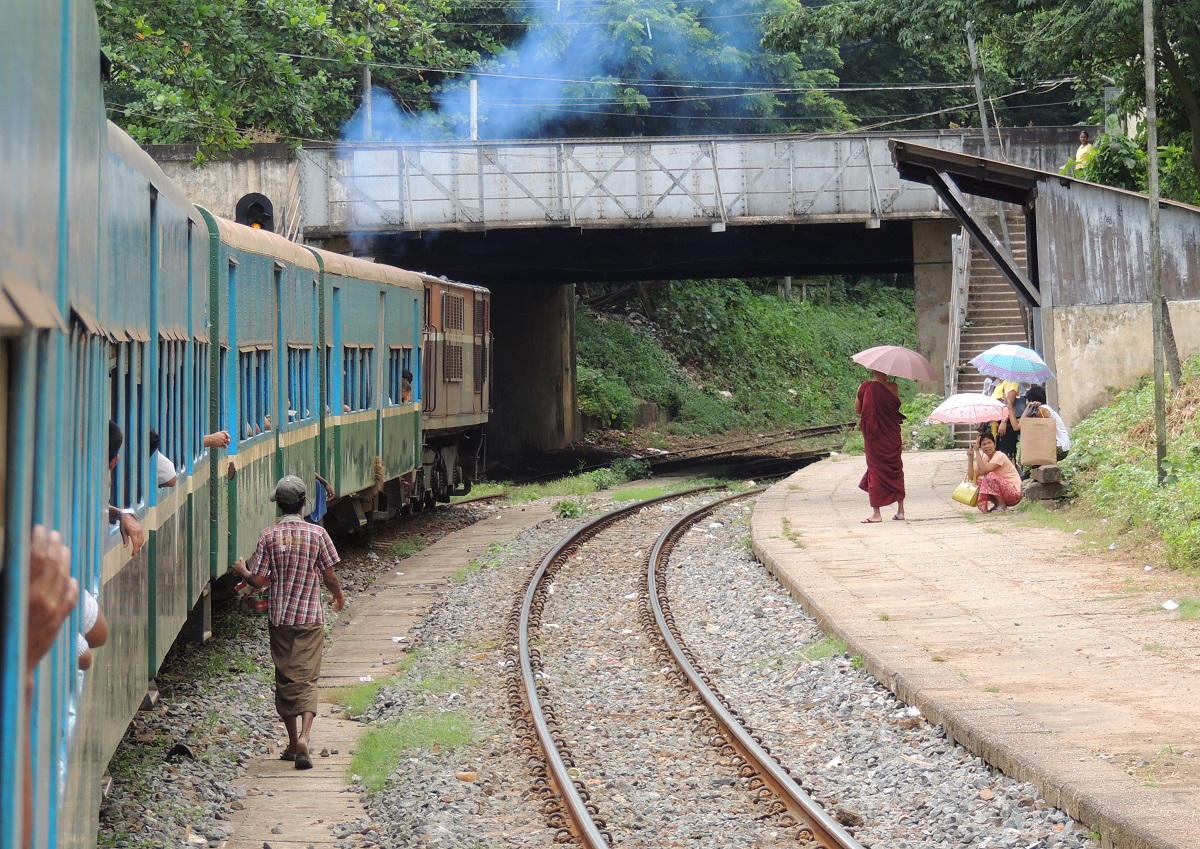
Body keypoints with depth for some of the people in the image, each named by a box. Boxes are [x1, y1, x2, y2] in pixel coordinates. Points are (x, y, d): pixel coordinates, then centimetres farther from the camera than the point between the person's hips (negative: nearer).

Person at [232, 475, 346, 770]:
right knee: (307, 679, -1)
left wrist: (242, 570, 17)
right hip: (310, 618, -1)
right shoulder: (317, 533, -6)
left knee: (285, 679, 12)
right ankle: (304, 737, -21)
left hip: (279, 618, 1)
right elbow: (329, 576, -2)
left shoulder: (269, 536, -4)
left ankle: (293, 742, 19)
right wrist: (339, 595, 19)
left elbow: (259, 581, -5)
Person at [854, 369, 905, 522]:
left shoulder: (866, 387, -10)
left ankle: (876, 513, 0)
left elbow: (857, 410, -1)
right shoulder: (894, 387, -6)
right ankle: (900, 511, 15)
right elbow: (897, 407, 7)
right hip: (892, 436, 2)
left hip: (874, 436, -2)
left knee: (875, 470, 4)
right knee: (896, 471, 13)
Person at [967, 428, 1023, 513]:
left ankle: (1002, 506, -12)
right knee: (978, 482, -3)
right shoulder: (985, 458, 7)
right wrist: (970, 457, -11)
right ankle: (997, 504, 6)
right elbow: (972, 476, -3)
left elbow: (983, 471, -30)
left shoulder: (1000, 456, -16)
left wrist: (977, 451, -24)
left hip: (1014, 493, -8)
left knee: (990, 476, -26)